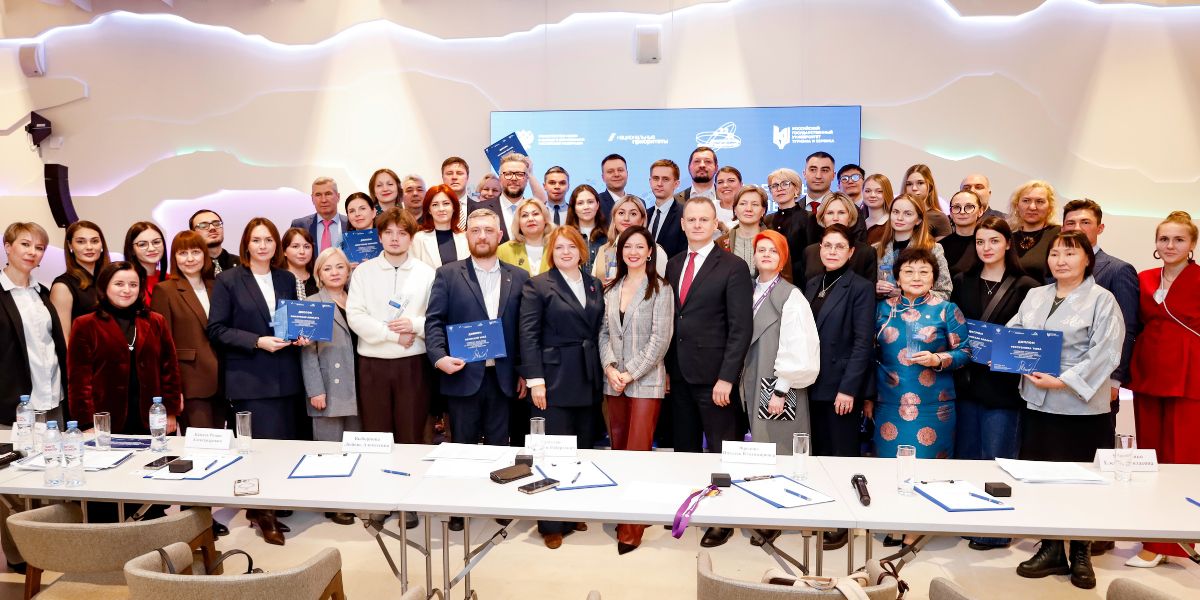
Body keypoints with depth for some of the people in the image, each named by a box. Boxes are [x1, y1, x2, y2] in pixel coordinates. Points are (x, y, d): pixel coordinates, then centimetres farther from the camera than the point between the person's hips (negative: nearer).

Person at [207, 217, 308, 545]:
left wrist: (300, 335, 0)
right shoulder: (228, 280, -1)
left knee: (286, 443, 7)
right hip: (249, 378, -4)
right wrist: (257, 342, -16)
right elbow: (216, 329, -6)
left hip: (285, 376, 5)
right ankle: (262, 510, 10)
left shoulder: (287, 279, 12)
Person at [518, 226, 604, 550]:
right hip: (554, 379, -5)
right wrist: (535, 380, -14)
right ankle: (551, 523, 12)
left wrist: (602, 372, 5)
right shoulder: (538, 285, -3)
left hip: (588, 380, 5)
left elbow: (599, 331, 12)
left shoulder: (594, 284, 12)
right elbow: (529, 336, -8)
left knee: (583, 448, 11)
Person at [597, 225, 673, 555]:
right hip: (613, 381, 5)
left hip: (645, 381, -5)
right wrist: (609, 368, -6)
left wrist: (630, 373, -13)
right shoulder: (610, 289, 10)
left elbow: (660, 339, -10)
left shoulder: (660, 289, -5)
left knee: (638, 451, -5)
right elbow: (604, 332, 10)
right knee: (618, 448, 11)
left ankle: (631, 529, 2)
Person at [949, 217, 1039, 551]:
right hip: (967, 381, 4)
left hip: (1003, 385, -4)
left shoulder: (1026, 287, -3)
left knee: (997, 459, 3)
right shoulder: (963, 282, 10)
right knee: (966, 455, 11)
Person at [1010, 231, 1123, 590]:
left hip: (1081, 406, -4)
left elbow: (1105, 353, -13)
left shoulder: (1102, 299, -4)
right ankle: (1051, 550, 23)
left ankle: (1080, 554, 22)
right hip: (1037, 403, 5)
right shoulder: (1035, 296, 12)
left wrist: (1064, 381, -20)